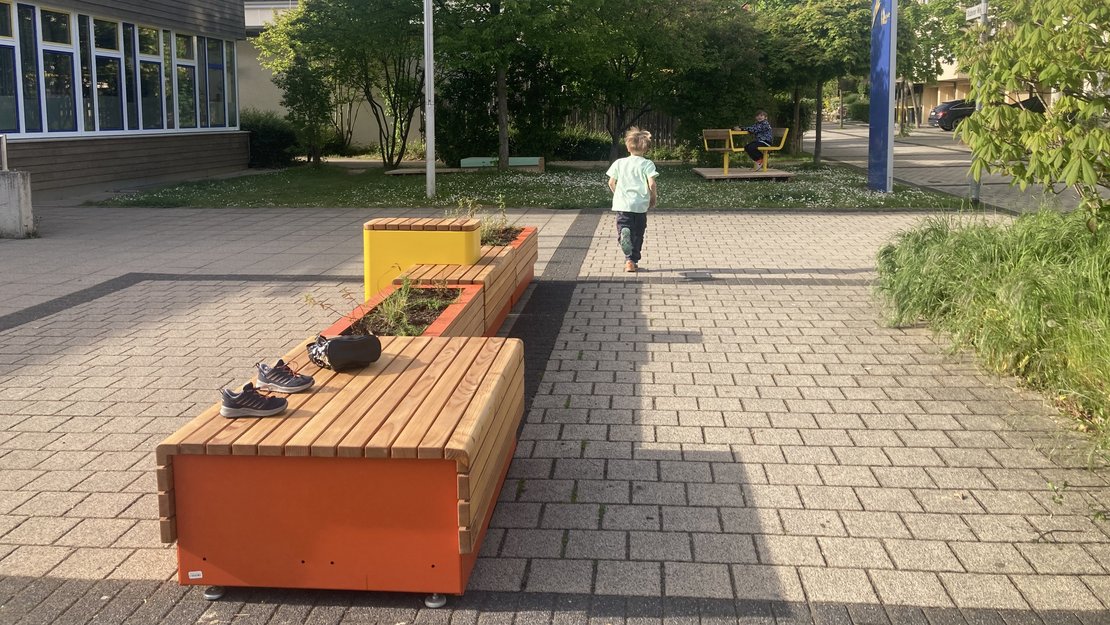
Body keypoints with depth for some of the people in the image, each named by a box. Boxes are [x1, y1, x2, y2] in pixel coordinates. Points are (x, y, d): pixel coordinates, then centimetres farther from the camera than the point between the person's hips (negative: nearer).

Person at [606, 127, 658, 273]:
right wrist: (653, 199, 5)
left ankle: (623, 234, -37)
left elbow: (611, 182, 6)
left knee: (623, 228, -1)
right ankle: (633, 261, 14)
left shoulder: (619, 163, 7)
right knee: (637, 235, 12)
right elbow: (652, 184, -12)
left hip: (622, 205, 1)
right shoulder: (647, 164, -2)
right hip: (640, 205, -1)